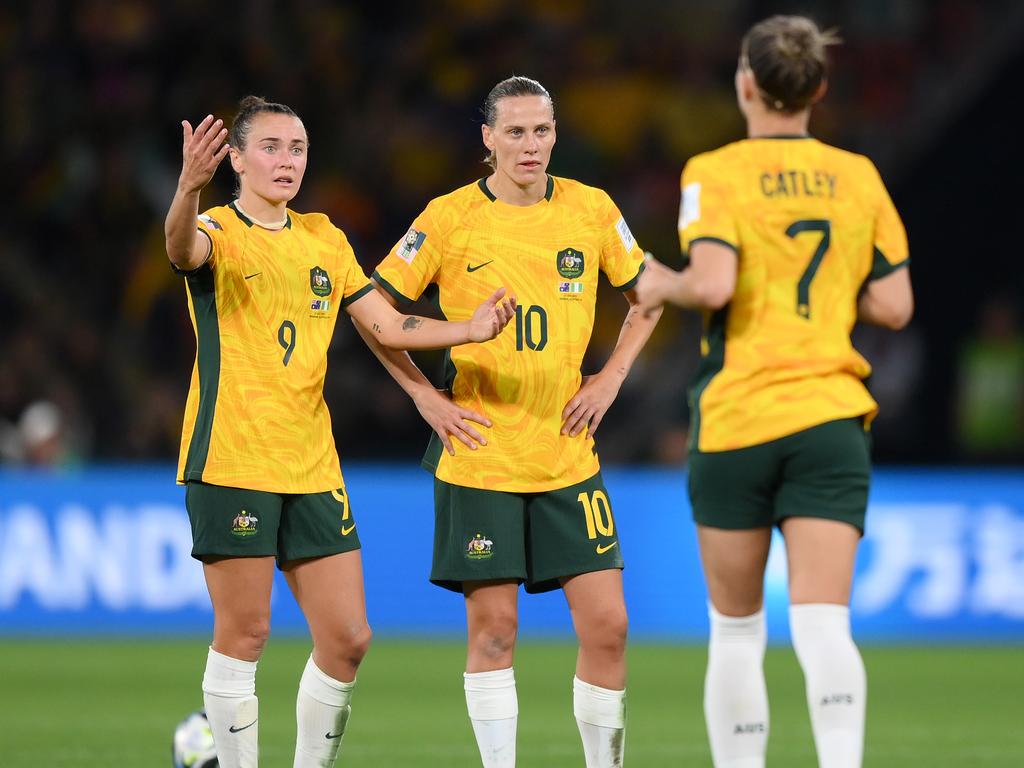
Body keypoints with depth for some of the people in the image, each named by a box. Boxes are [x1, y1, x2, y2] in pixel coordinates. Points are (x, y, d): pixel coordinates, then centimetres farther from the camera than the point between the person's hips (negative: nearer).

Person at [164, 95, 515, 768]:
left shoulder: (325, 239, 14)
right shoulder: (220, 232, -5)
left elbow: (387, 325, 15)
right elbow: (183, 247, -29)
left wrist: (469, 330, -2)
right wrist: (190, 188, -52)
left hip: (312, 468, 6)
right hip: (232, 461, -6)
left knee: (348, 637, 4)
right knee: (244, 633, -5)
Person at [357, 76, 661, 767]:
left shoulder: (591, 209, 2)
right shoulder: (450, 218, -5)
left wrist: (610, 378, 7)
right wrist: (425, 396, -3)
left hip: (568, 454, 2)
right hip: (479, 457, -2)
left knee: (607, 624, -3)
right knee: (493, 626, -1)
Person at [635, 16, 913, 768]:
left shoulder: (715, 173, -4)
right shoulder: (858, 177, 7)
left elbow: (712, 285, -19)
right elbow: (894, 305, 6)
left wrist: (662, 284, 2)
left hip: (736, 422, -2)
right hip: (830, 419, 2)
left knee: (736, 628, 10)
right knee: (822, 626, -7)